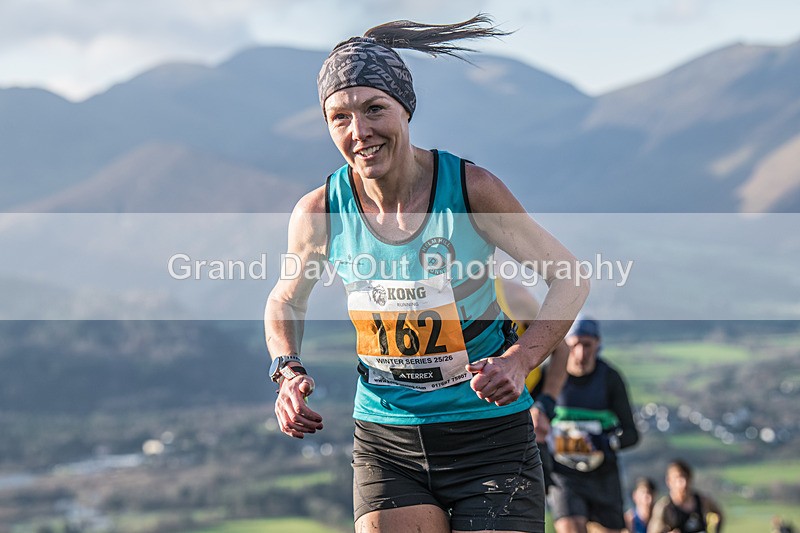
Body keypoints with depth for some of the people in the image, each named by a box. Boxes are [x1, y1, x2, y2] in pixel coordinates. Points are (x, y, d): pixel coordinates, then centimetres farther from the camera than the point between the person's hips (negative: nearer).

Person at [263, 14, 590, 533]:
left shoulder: (470, 189, -13)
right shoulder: (319, 213, -7)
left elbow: (570, 278, -3)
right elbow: (287, 299, 15)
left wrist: (520, 360, -19)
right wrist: (289, 373, -4)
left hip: (490, 436, -2)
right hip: (386, 442, 2)